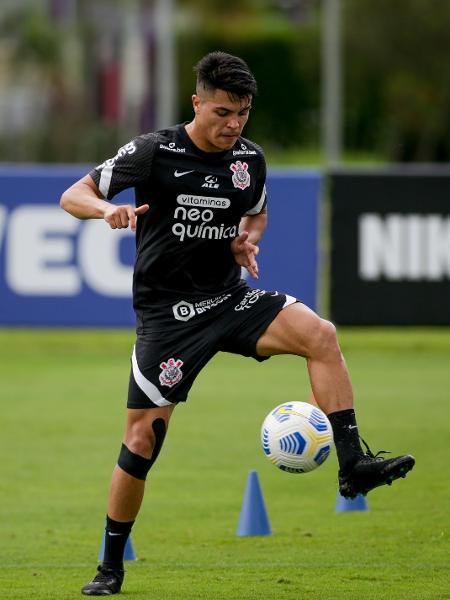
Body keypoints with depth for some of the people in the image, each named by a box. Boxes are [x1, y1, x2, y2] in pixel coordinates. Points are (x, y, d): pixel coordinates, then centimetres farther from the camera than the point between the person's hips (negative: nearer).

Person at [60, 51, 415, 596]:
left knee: (319, 335, -22)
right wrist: (108, 210, -30)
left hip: (229, 300, 4)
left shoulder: (250, 159, 3)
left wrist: (247, 239, 1)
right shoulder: (154, 152, -10)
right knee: (142, 437, -4)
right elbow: (73, 196, -7)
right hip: (166, 313, -4)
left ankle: (352, 465, -23)